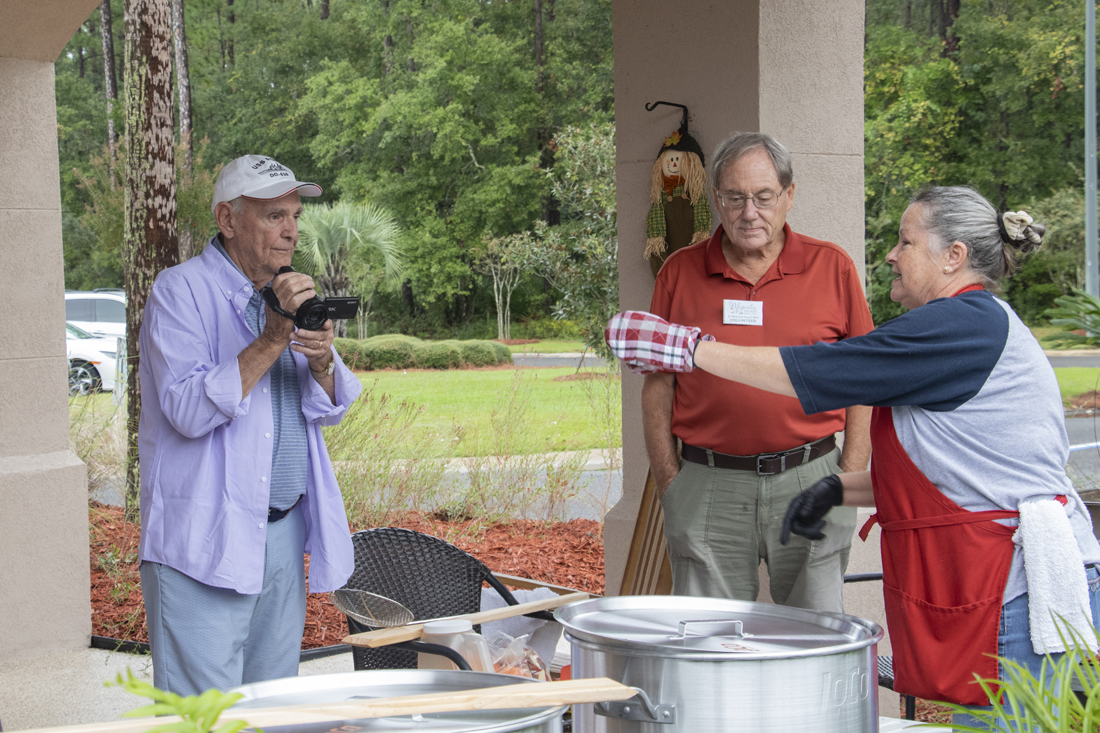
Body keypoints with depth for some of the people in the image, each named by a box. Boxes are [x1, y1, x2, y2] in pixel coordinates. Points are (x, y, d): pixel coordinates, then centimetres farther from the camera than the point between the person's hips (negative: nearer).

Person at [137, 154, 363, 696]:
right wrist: (273, 339, -22)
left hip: (285, 530, 7)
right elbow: (189, 410, -19)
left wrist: (321, 361, -12)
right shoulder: (181, 291, -7)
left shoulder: (289, 296, 15)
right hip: (205, 540, -7)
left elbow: (329, 409, 10)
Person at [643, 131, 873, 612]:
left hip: (809, 481, 0)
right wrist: (669, 483, 1)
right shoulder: (680, 273, 5)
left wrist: (851, 478, -2)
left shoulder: (832, 267, 4)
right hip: (709, 490, 1)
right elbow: (658, 386, 8)